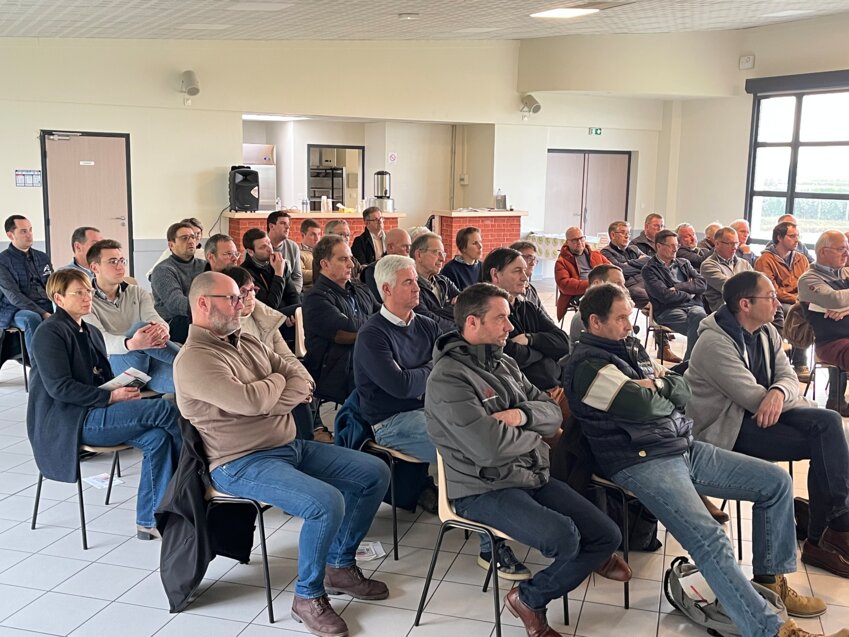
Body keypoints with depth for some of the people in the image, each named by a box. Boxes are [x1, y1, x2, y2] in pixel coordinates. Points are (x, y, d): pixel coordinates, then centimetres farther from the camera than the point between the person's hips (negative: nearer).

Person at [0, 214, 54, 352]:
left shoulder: (43, 257, 17)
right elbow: (13, 296, -10)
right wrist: (42, 313, -21)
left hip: (47, 308, 4)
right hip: (16, 310, -4)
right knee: (32, 319, -39)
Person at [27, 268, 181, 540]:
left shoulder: (92, 332, 20)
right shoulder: (49, 333, -6)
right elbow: (59, 387, -16)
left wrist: (123, 387, 0)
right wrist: (111, 397, -21)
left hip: (94, 413, 8)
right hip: (67, 423, -8)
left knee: (157, 437, -20)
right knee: (164, 409, -23)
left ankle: (148, 520, -15)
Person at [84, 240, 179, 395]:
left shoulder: (138, 293, 19)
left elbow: (155, 318, -1)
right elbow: (100, 340, -13)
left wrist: (162, 329, -28)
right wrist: (131, 344, -36)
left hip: (149, 364, 2)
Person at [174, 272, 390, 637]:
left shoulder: (248, 343, 13)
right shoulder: (194, 360, -14)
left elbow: (303, 381, 8)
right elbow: (249, 402, -27)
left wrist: (264, 400, -12)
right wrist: (277, 380, -5)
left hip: (291, 446, 9)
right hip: (241, 464, -9)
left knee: (375, 473, 3)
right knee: (327, 503, -30)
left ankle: (340, 566, 17)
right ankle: (308, 597, -6)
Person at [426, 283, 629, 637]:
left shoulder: (504, 363, 10)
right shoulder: (447, 379, -17)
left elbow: (553, 413, 10)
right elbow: (489, 447, -26)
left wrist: (522, 414, -14)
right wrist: (532, 436, -6)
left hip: (532, 476, 9)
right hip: (483, 490, -8)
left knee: (608, 535, 1)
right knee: (563, 536, -29)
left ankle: (532, 595, 18)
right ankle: (527, 599, 2)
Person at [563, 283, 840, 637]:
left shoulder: (631, 347, 17)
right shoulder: (587, 365, -12)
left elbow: (683, 392, 15)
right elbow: (647, 406, -21)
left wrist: (657, 384, -7)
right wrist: (662, 387, 1)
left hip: (684, 446, 10)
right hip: (643, 462, -9)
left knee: (777, 482, 8)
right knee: (711, 542, -29)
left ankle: (770, 579, 18)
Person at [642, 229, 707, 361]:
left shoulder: (684, 263, 24)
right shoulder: (650, 269, 5)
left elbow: (702, 284, 10)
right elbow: (664, 295, -9)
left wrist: (678, 287, -3)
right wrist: (689, 294, 4)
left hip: (693, 305, 4)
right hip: (668, 310, -4)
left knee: (698, 315, -34)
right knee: (699, 326, -33)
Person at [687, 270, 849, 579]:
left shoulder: (767, 332, 7)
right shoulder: (715, 343, -20)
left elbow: (789, 376, 1)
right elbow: (754, 399, -23)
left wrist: (778, 392, -26)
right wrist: (813, 409, -8)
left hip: (762, 413, 8)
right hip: (726, 428, -7)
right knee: (823, 439, -18)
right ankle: (822, 537, -5)